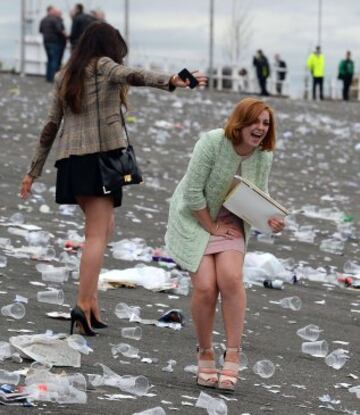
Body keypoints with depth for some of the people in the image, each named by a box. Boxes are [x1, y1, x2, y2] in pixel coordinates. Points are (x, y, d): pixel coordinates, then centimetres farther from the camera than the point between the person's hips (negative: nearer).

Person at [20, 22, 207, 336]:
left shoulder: (65, 77, 19)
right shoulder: (103, 66, 2)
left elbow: (51, 126, 18)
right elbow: (132, 76, -20)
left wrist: (34, 172, 20)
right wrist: (170, 82, -37)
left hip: (70, 159, 7)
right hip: (100, 156, -7)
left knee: (105, 226, 19)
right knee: (97, 234, -9)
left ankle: (91, 298, 9)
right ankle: (84, 304, -21)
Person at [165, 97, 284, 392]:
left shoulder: (263, 157, -6)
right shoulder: (213, 142, -22)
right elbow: (192, 193, -20)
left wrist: (271, 221, -17)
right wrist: (211, 227, -14)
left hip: (230, 221, 3)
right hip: (195, 218, -3)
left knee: (231, 278, -21)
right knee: (205, 286, -16)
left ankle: (233, 355, -15)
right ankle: (205, 355, 4)